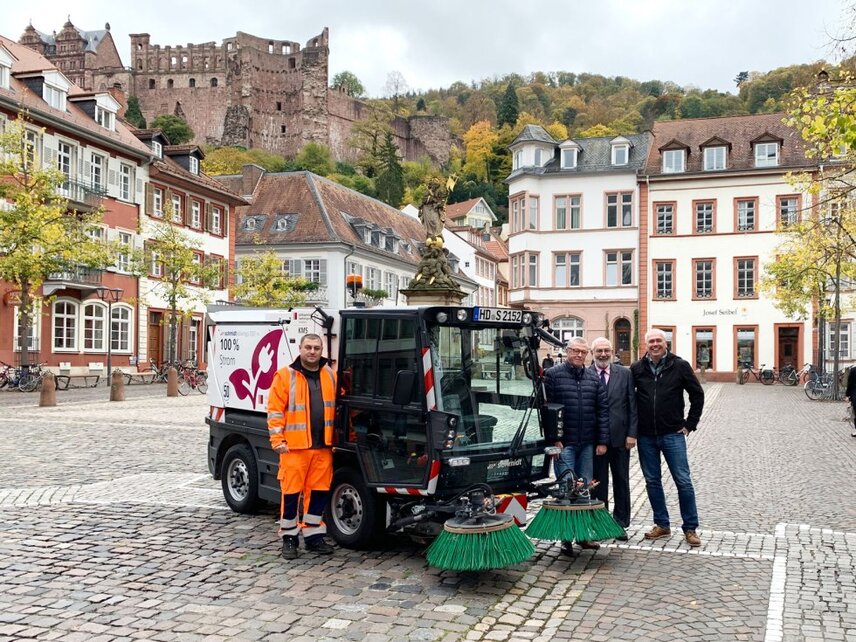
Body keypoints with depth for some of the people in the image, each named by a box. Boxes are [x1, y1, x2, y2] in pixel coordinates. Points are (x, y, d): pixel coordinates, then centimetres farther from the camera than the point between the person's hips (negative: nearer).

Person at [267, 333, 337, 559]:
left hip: (323, 446, 4)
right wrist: (277, 440, -10)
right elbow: (275, 411, -4)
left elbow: (339, 406, 16)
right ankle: (289, 538, 14)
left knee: (318, 492, 9)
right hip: (294, 447, -4)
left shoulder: (330, 375, 11)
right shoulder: (285, 376, -2)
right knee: (291, 492, 2)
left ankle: (313, 535, 22)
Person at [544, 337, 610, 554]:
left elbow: (603, 410, 9)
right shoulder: (553, 375, -3)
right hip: (564, 443, -4)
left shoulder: (593, 378, 10)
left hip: (587, 444, 5)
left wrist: (602, 441, 3)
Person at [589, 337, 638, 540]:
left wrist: (632, 433, -4)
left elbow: (633, 406, 3)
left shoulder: (625, 374, 4)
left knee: (622, 482, 10)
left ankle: (621, 524, 21)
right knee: (598, 483, 7)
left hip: (620, 437, 2)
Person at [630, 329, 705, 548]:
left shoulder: (679, 366, -3)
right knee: (652, 481, 9)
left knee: (683, 481, -1)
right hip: (646, 436, 3)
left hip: (673, 434, -2)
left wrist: (690, 424, 0)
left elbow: (697, 394, 4)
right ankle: (662, 525, 22)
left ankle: (690, 528, 9)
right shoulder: (636, 369, 2)